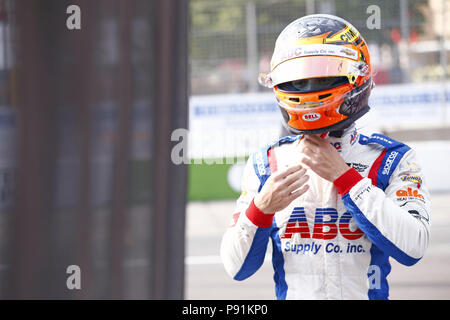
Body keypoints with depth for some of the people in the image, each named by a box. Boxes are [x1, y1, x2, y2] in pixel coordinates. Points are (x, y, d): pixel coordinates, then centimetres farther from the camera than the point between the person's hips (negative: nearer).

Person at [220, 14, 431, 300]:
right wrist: (260, 209, -12)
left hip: (364, 293, -1)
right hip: (293, 294, 1)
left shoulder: (391, 160, 3)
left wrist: (343, 176, -11)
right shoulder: (266, 164, 7)